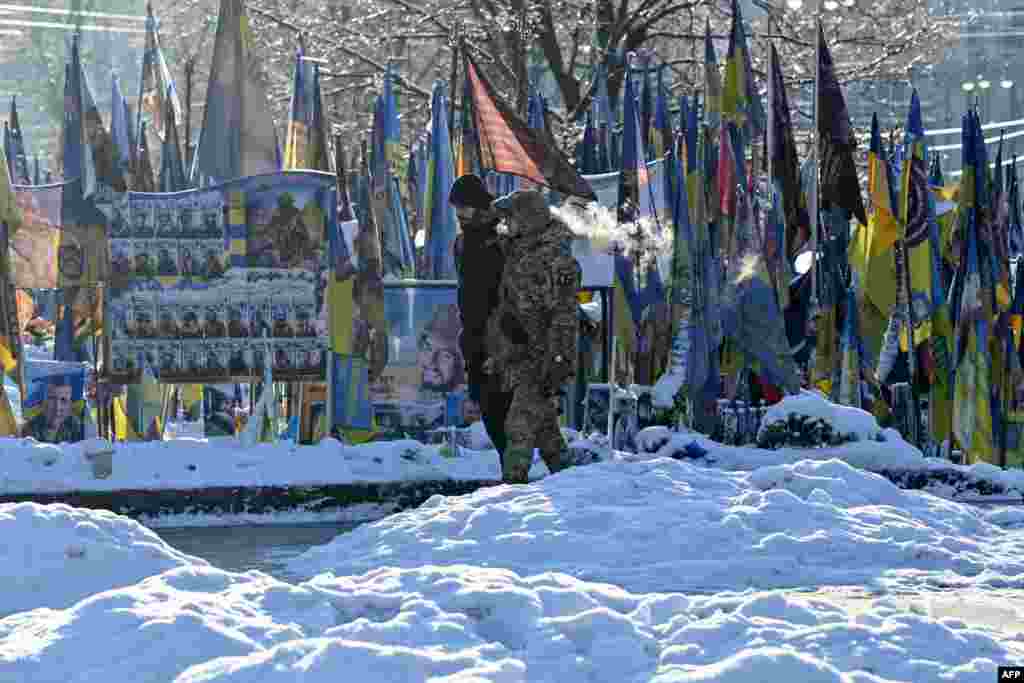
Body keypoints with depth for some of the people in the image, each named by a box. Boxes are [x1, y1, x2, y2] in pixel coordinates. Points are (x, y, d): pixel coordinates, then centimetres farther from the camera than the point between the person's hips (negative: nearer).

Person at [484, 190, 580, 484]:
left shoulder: (556, 260, -17)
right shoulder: (517, 252, 13)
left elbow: (563, 317, -20)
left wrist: (555, 364, -23)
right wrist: (497, 355, 23)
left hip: (543, 358, -9)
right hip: (519, 355, 9)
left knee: (522, 423, -13)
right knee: (544, 423, 14)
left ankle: (513, 480, -14)